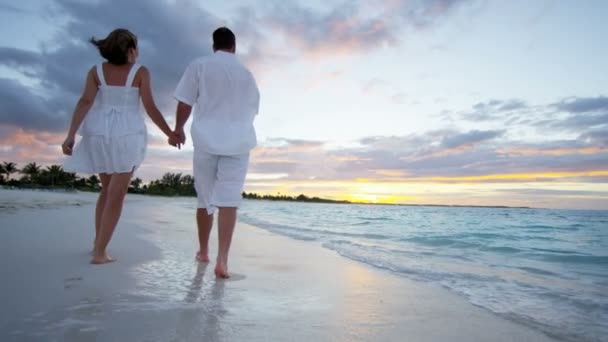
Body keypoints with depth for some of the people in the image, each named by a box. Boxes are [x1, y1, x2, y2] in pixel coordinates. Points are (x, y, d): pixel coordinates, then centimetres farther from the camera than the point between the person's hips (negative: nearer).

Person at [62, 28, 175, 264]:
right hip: (127, 136, -4)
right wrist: (170, 133, 2)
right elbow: (150, 108, -7)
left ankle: (97, 241, 21)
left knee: (108, 188, 21)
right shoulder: (140, 72, -2)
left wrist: (70, 136, -11)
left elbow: (85, 102, -7)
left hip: (100, 134, 4)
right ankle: (100, 253, -3)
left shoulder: (96, 71, 6)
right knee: (116, 195, -1)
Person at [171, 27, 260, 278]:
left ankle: (203, 251, 26)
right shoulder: (246, 74, 12)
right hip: (238, 143, 1)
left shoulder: (199, 65, 3)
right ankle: (222, 260, -15)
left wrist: (178, 129, 12)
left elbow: (185, 103, -3)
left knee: (205, 199, 12)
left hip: (207, 140, -1)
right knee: (229, 201, -5)